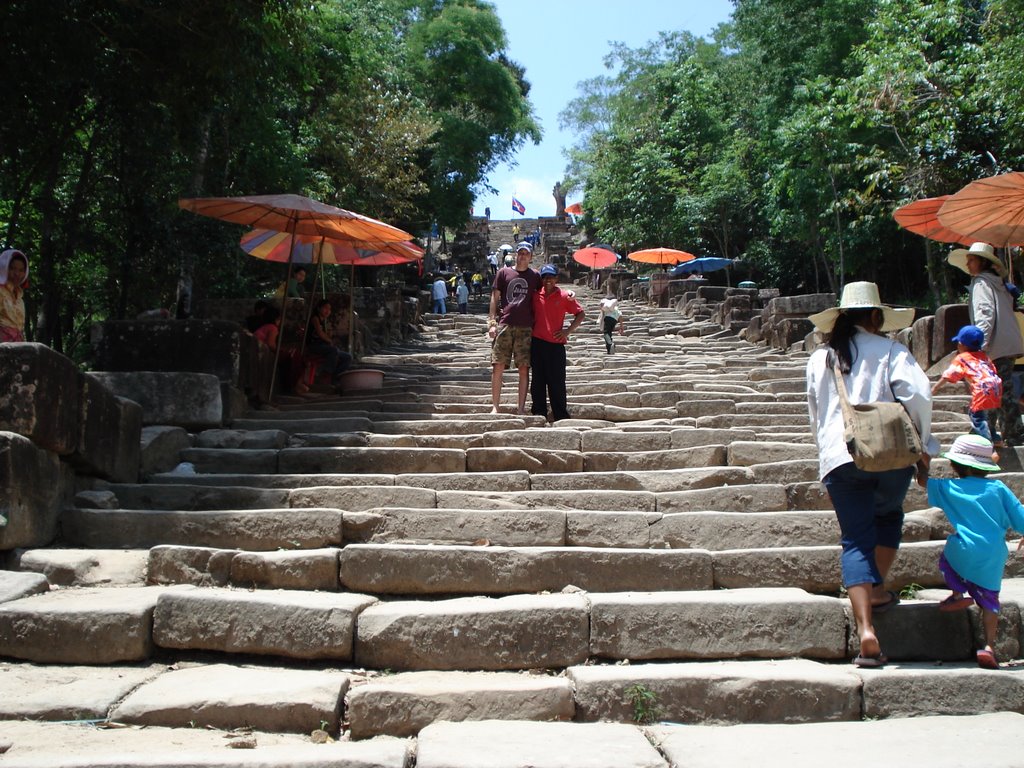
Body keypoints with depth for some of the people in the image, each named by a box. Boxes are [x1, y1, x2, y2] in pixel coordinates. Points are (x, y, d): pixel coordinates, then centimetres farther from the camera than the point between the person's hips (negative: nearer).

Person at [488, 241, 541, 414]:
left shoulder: (535, 276, 12)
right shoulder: (504, 272, 9)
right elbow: (495, 297, 9)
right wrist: (491, 322, 1)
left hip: (526, 328, 1)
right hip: (504, 325, -1)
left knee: (524, 368, 0)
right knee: (498, 366, -4)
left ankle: (521, 408, 5)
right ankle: (494, 406, 0)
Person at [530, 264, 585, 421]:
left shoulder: (565, 296, 0)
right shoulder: (536, 295, 8)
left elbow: (580, 314, 5)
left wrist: (568, 330, -4)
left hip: (555, 344, -3)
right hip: (537, 342, 3)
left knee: (557, 381, -2)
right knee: (538, 379, 6)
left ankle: (561, 416, 3)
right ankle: (539, 412, 13)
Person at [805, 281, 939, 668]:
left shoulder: (819, 358, 17)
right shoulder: (889, 350, 6)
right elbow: (918, 395, -8)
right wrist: (923, 447, 3)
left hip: (839, 458, 1)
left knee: (856, 541, 0)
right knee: (889, 516, 28)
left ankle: (866, 631, -12)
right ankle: (878, 591, 26)